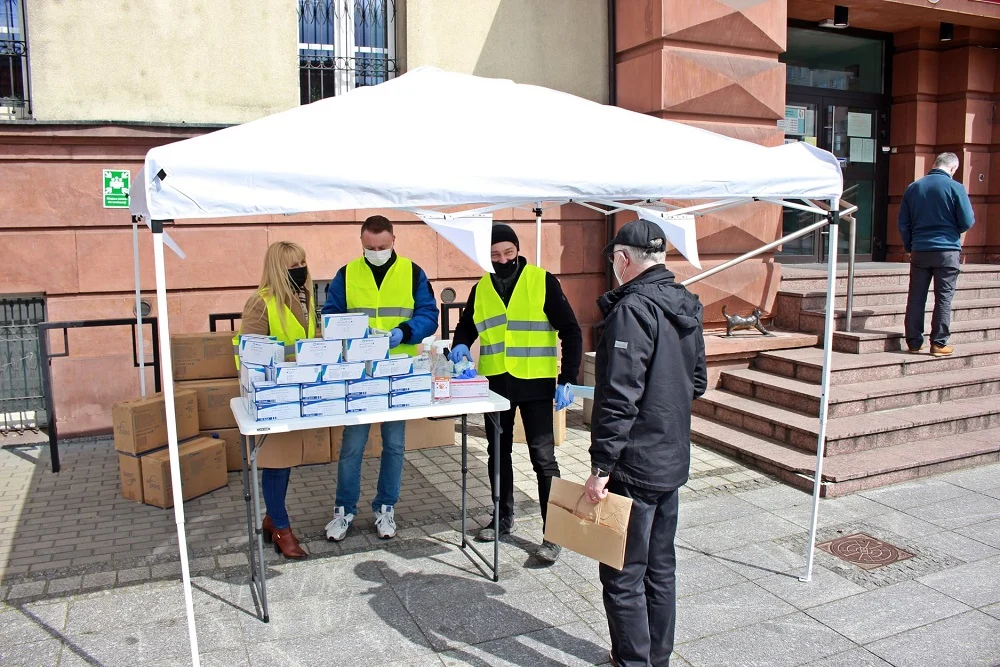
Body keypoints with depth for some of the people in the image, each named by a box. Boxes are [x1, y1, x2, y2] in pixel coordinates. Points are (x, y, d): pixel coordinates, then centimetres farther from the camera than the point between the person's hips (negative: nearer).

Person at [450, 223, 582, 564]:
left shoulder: (543, 281, -8)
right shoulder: (480, 289, 5)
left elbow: (571, 332, -8)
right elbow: (465, 327, 17)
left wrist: (567, 380, -15)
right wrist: (460, 345, -7)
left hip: (535, 383, -5)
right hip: (496, 384, 5)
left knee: (543, 458, -1)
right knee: (498, 454, 16)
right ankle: (504, 518, 34)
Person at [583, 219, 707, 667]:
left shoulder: (632, 309, -19)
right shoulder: (685, 307, 8)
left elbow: (619, 398, -24)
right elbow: (697, 383, 17)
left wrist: (601, 467, -20)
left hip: (634, 466, -9)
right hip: (672, 461, 9)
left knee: (623, 576, 4)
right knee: (660, 568, 20)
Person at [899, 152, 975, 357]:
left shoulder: (913, 187, 5)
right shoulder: (955, 187, -7)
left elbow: (903, 223, 8)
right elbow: (967, 222, -6)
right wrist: (954, 229, 16)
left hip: (920, 252, 3)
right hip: (947, 251, -3)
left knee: (916, 298, 6)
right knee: (944, 298, 3)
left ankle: (914, 342, 10)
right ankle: (939, 343, 5)